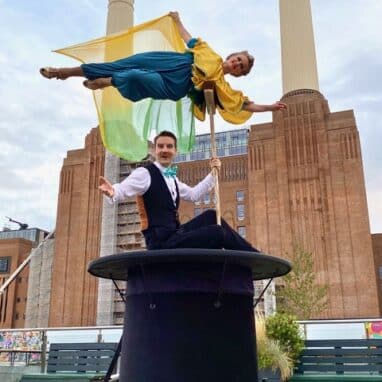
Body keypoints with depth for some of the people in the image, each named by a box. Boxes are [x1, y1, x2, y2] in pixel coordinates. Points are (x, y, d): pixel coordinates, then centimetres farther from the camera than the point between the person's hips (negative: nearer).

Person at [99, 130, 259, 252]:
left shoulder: (171, 179, 18)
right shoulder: (144, 173, -8)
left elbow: (194, 194, 29)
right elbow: (123, 189, -22)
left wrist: (213, 173, 21)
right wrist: (112, 191, -46)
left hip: (174, 235, 9)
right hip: (161, 242, -9)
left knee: (211, 216, 8)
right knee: (217, 232, -14)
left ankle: (252, 254, 14)